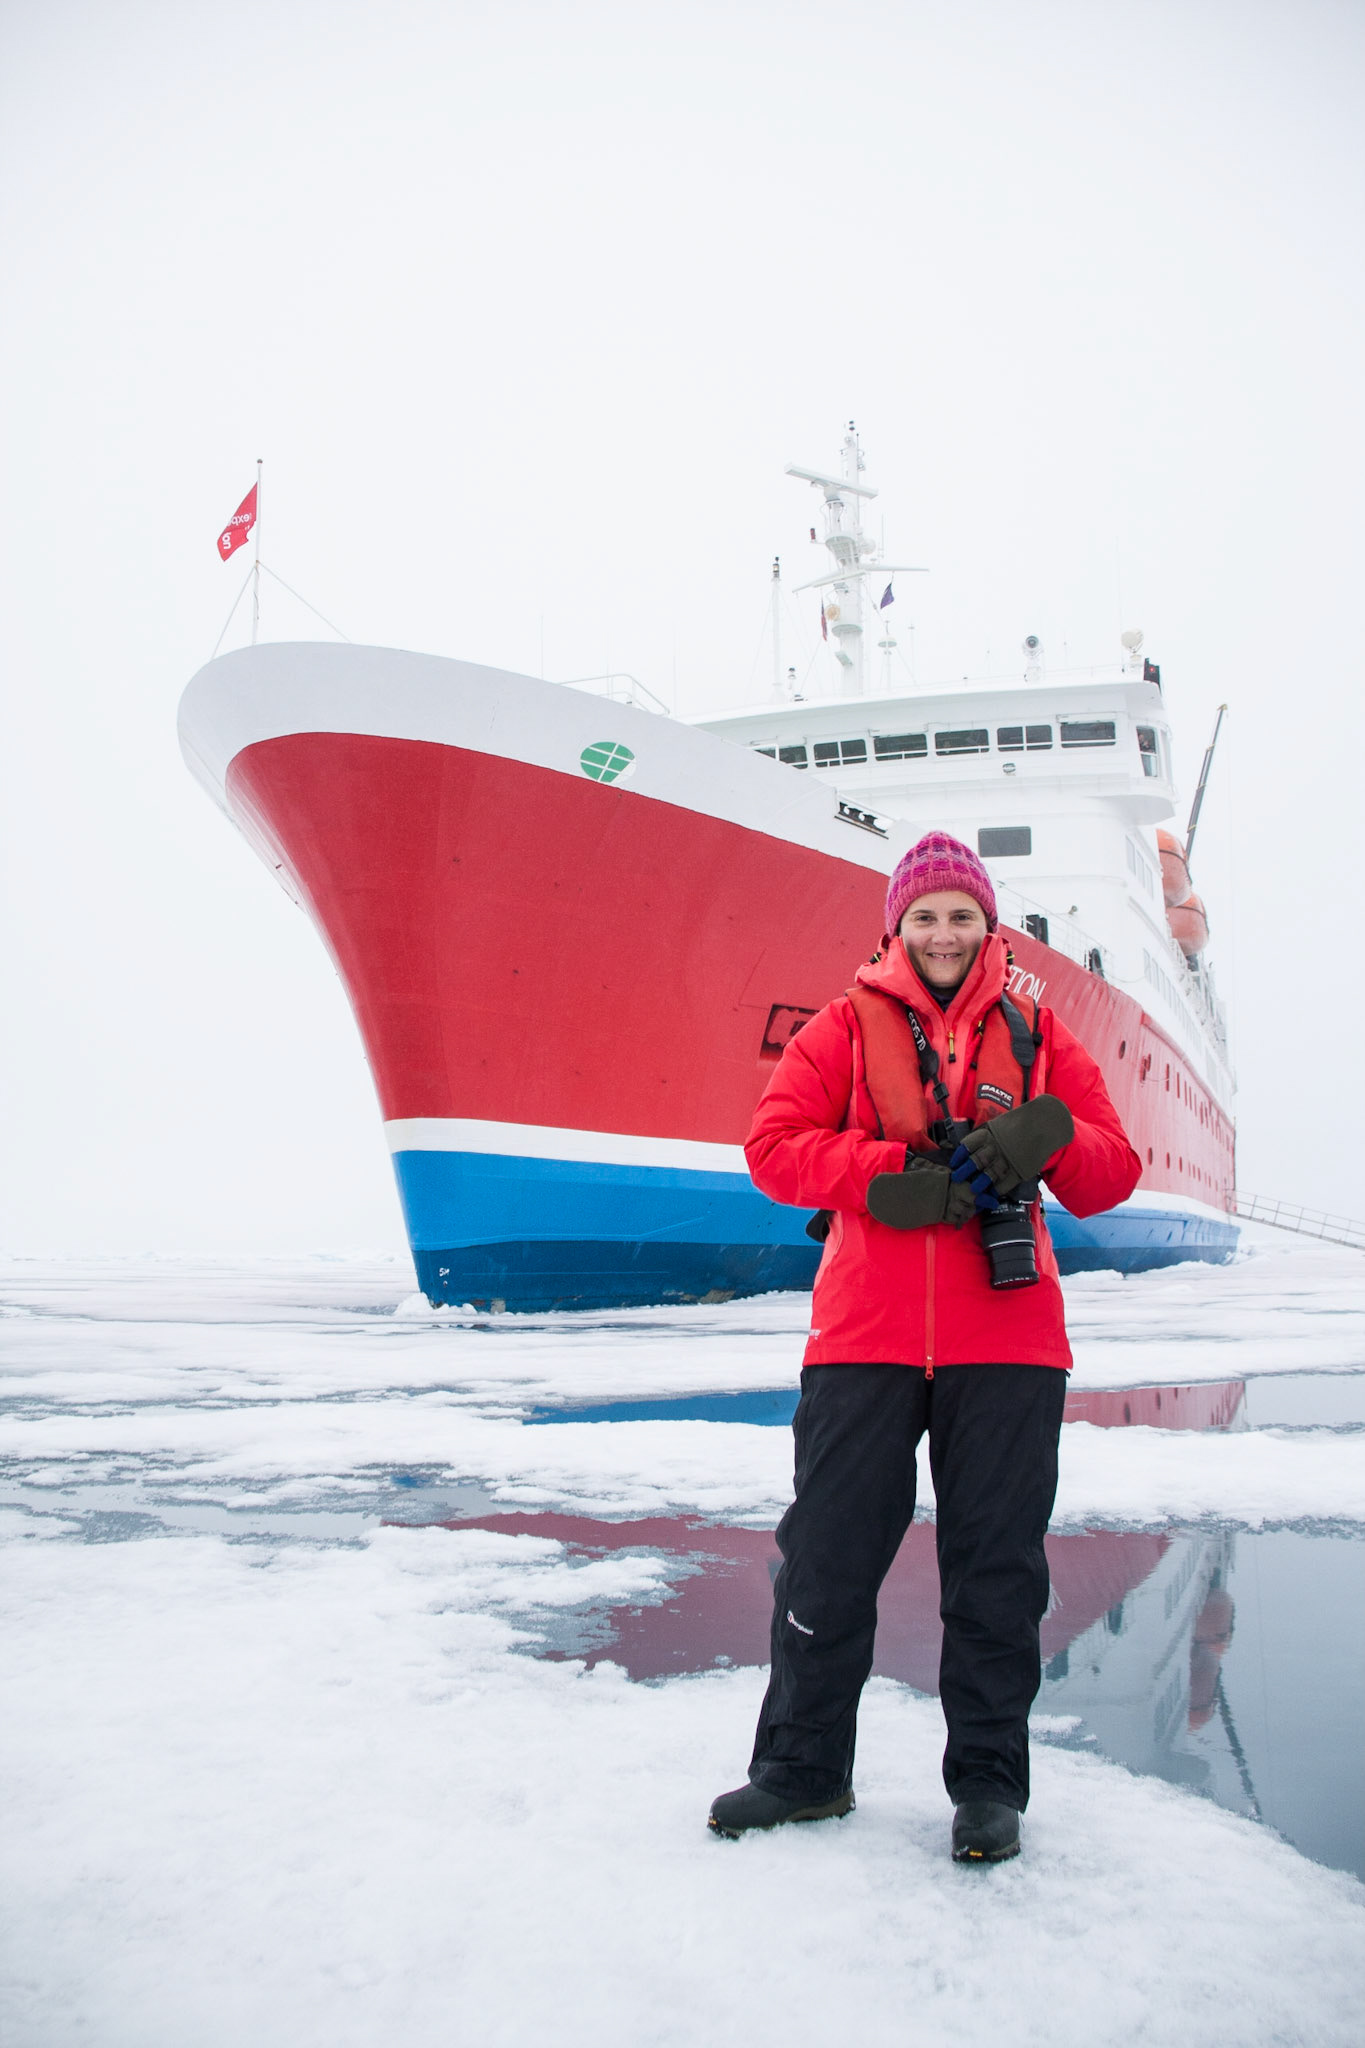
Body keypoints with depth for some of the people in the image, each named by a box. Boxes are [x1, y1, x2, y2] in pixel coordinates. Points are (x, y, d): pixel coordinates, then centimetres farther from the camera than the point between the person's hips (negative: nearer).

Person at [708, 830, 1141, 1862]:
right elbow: (775, 1144, -1)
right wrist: (890, 1174, -15)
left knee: (997, 1565, 7)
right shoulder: (849, 1025, 8)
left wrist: (1050, 1132, -13)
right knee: (828, 1554, 5)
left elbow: (1115, 1168, 9)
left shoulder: (1034, 1033, 12)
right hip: (866, 1335, -1)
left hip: (1007, 1343, 1)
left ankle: (989, 1784, 22)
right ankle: (805, 1766, 22)